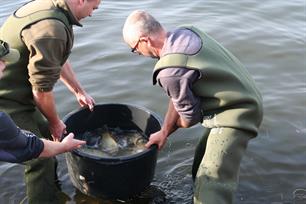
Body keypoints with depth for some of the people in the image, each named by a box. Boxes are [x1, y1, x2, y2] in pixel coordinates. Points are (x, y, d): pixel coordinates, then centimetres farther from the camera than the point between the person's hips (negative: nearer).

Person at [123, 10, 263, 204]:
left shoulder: (169, 71, -27)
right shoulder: (185, 32, 1)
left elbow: (190, 117, -11)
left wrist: (166, 130, 12)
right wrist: (164, 132, 10)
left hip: (234, 116, -10)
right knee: (201, 166, 24)